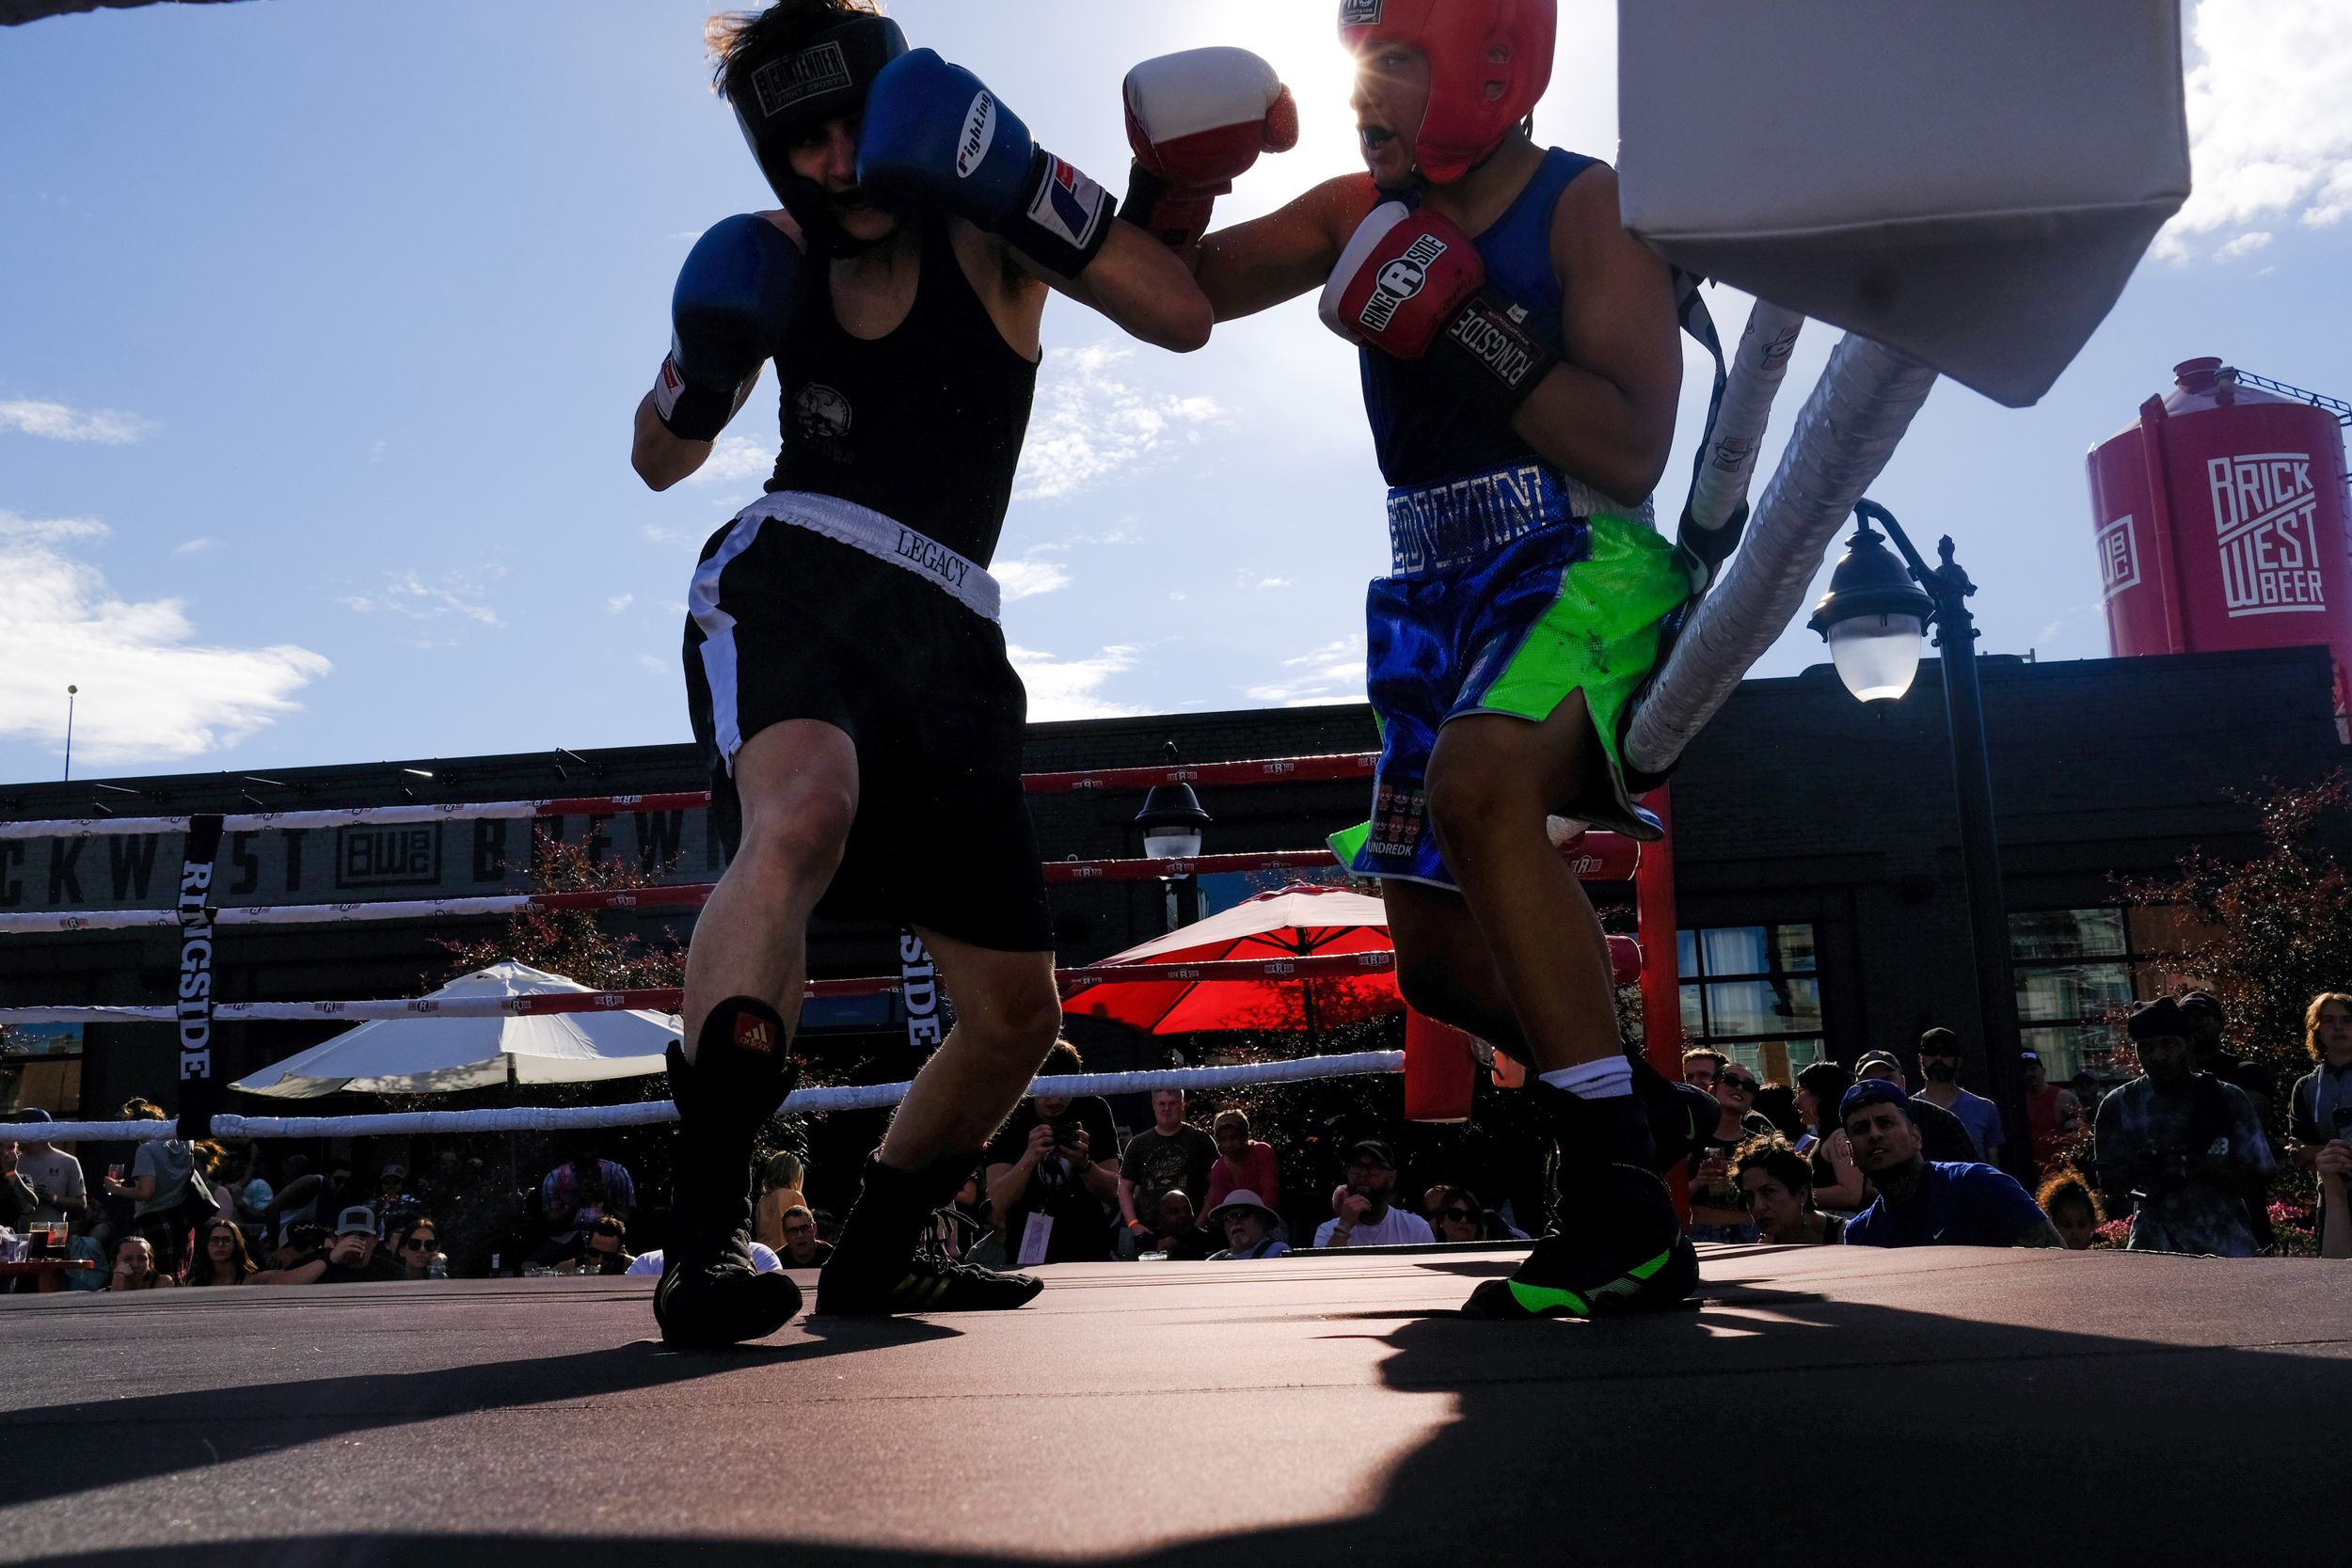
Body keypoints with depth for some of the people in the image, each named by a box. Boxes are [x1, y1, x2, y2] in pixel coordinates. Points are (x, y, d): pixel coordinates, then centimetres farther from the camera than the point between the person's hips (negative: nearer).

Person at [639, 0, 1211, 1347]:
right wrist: (706, 367, -5)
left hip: (940, 635, 2)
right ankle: (706, 1230, -40)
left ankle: (872, 1255, 27)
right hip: (786, 581, -1)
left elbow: (1185, 317, -13)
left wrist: (1027, 194, -22)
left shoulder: (988, 230, 3)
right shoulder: (776, 259, 8)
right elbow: (660, 462, 16)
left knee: (1018, 1016, 4)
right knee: (802, 815, -40)